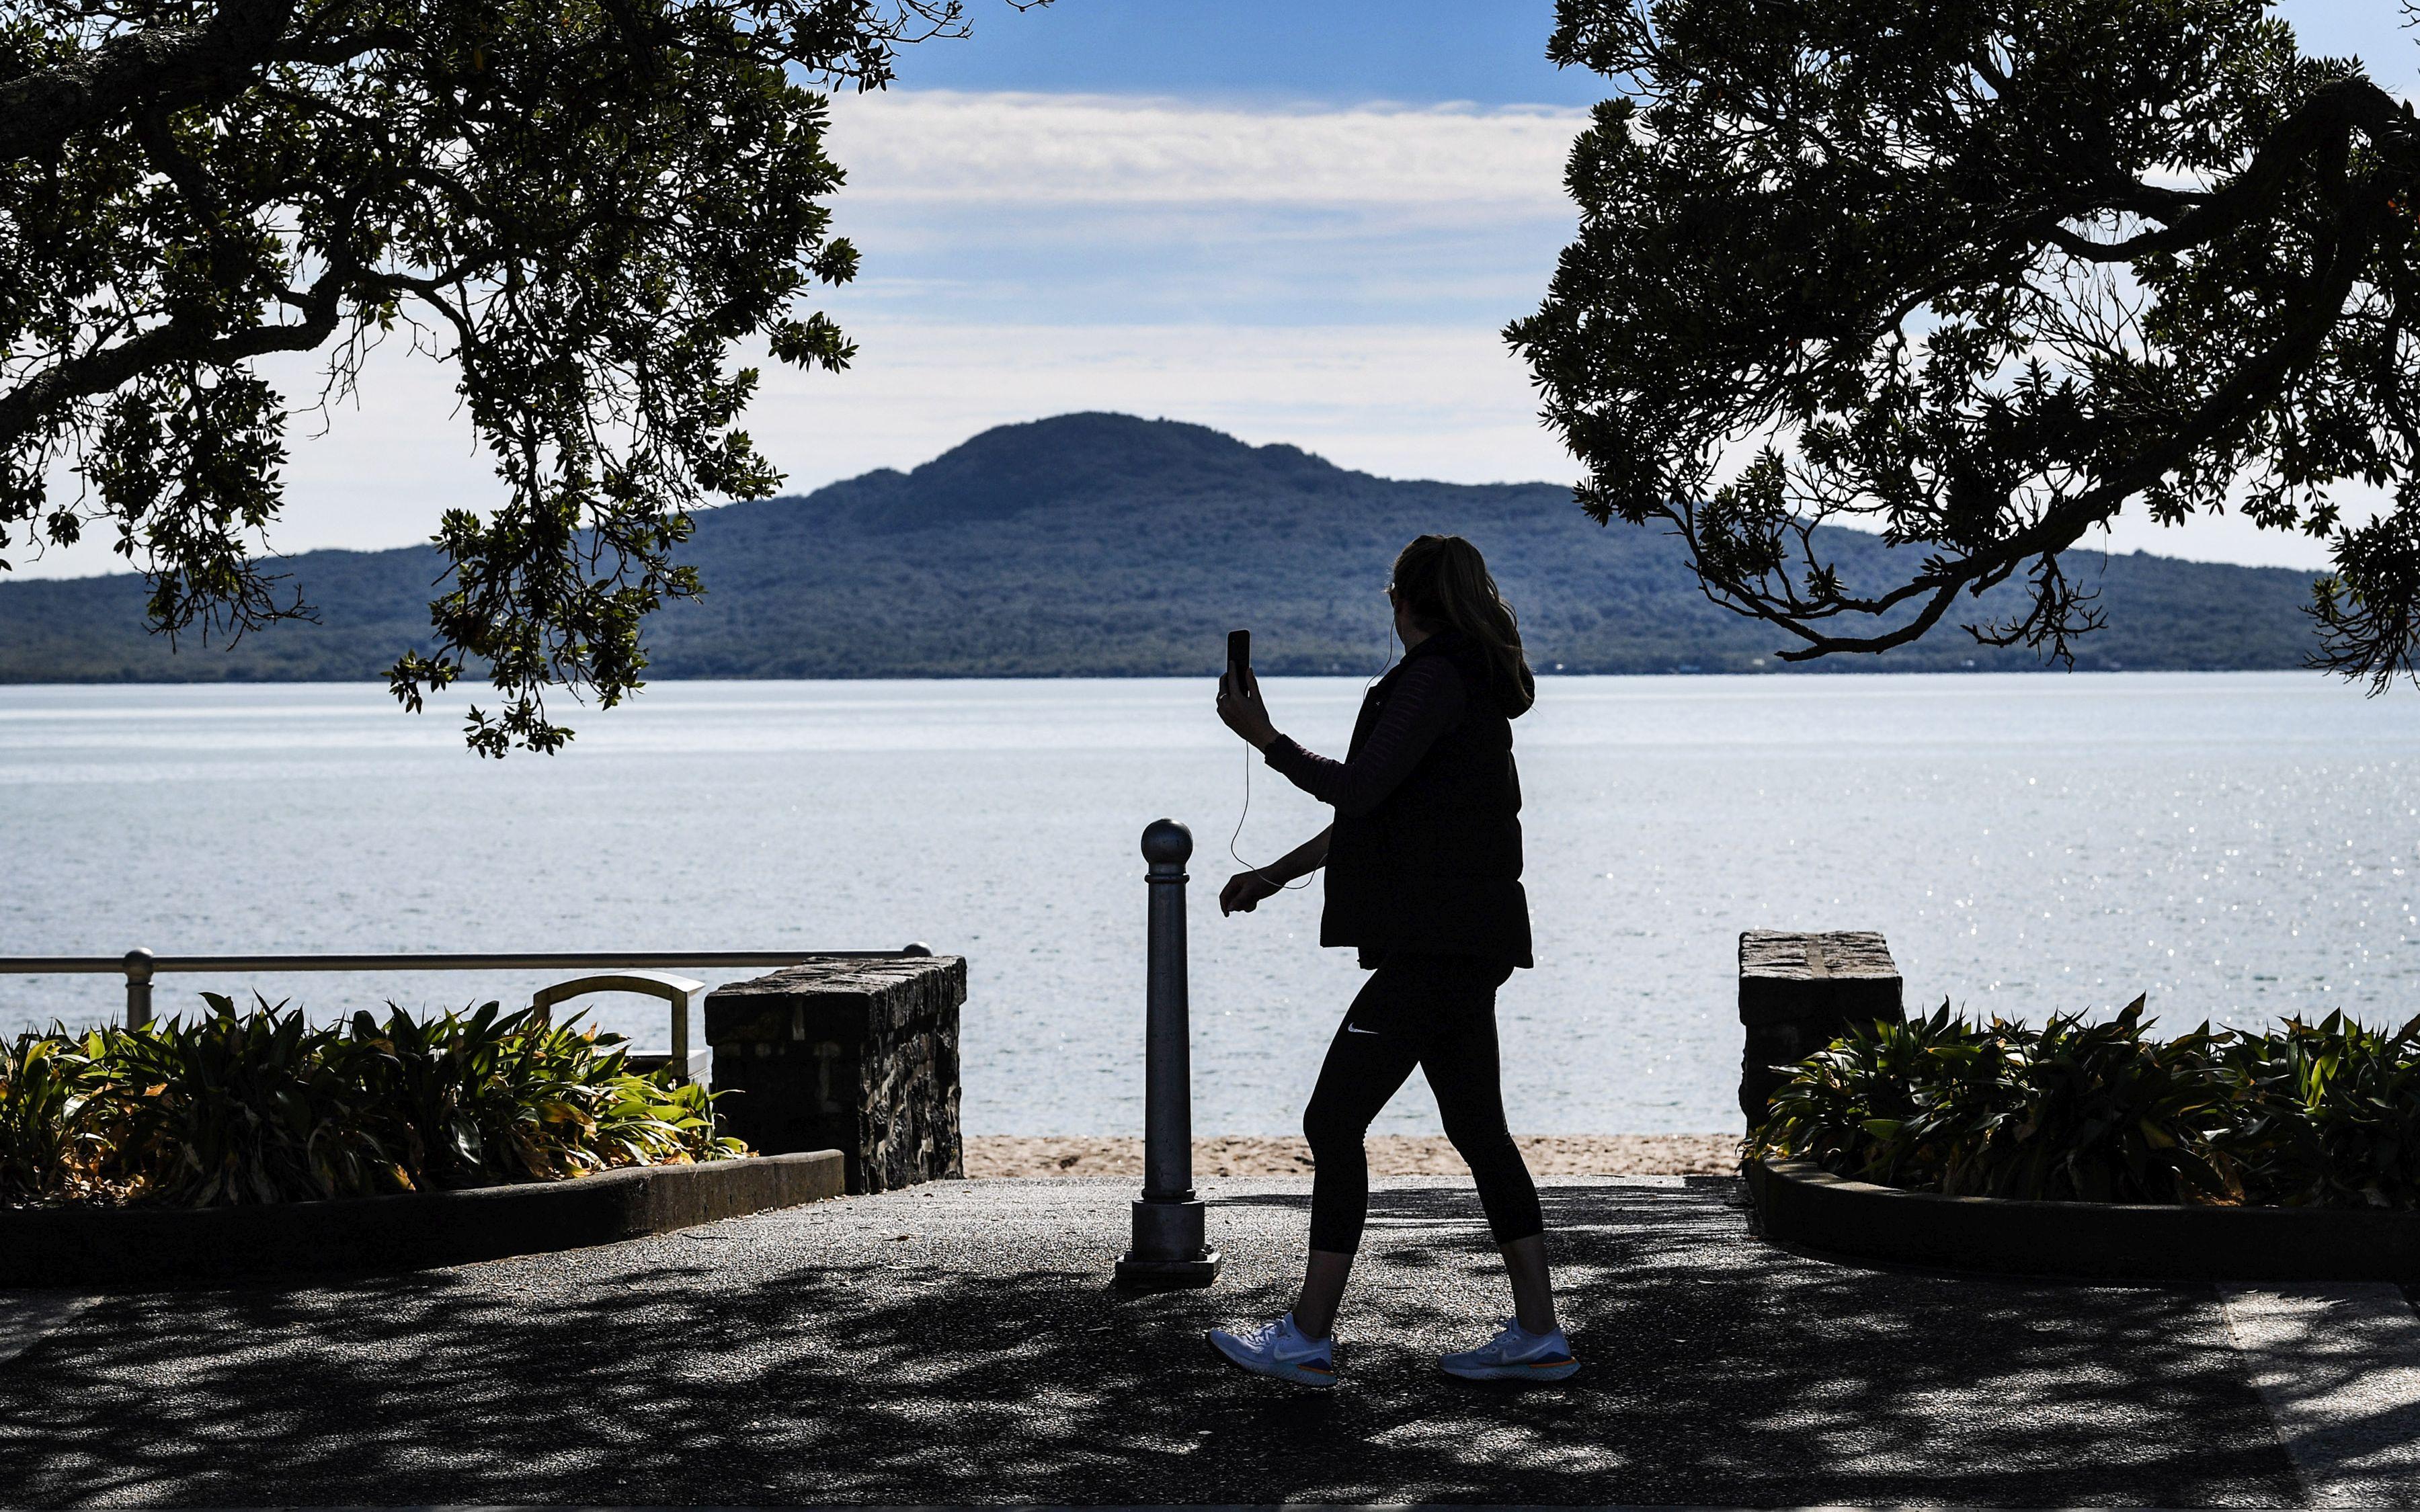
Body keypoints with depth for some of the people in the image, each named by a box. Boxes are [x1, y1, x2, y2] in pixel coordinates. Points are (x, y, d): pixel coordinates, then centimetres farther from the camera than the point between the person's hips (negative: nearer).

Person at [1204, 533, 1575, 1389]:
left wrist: (1263, 739, -6)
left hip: (1436, 947, -10)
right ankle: (1537, 1336, 12)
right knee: (1478, 1128, 11)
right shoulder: (1474, 686, 19)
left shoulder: (1436, 678, -12)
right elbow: (1373, 809, 24)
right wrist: (1274, 876, 27)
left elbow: (1358, 789, -18)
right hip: (1468, 944, 10)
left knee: (1334, 1121, -6)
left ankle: (1308, 1337, -3)